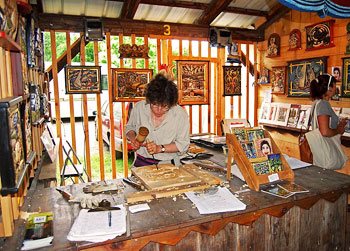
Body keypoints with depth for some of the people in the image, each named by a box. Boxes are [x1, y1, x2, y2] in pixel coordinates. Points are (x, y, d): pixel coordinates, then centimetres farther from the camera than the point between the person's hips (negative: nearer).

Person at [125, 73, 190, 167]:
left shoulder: (180, 114, -10)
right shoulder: (139, 107, -3)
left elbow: (183, 144, -4)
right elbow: (130, 127, 16)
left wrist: (160, 148, -15)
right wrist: (133, 138, -5)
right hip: (141, 163, 0)